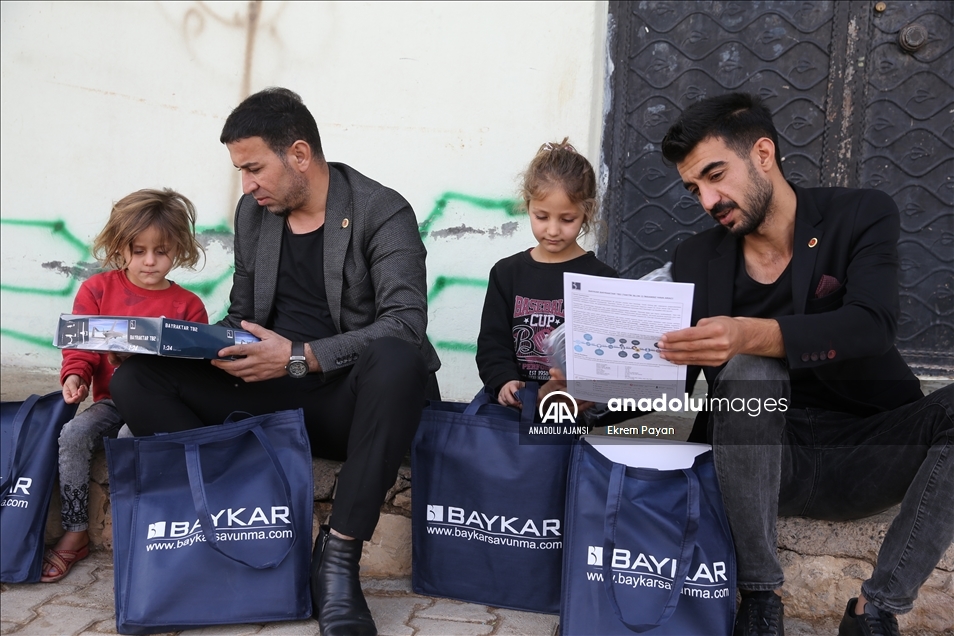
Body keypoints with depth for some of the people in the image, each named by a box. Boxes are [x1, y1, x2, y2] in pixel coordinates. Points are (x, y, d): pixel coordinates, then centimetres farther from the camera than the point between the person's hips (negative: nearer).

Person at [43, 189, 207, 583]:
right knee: (72, 436, -24)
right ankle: (75, 534, -8)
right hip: (110, 399, 3)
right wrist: (75, 375, -14)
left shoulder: (187, 306, 4)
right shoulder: (98, 290, 7)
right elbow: (79, 343, 5)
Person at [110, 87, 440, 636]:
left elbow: (405, 324, -20)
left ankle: (340, 554, -29)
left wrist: (302, 358, -28)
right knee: (134, 378, -10)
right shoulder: (253, 213, 11)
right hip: (268, 395, 5)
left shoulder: (383, 212, -7)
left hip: (347, 400, -5)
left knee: (398, 360, -39)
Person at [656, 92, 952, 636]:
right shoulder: (697, 260, 4)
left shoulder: (862, 215, -3)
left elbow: (872, 327, -22)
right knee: (748, 370, -29)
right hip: (765, 463, 1)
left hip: (866, 457, 0)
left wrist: (751, 334, -40)